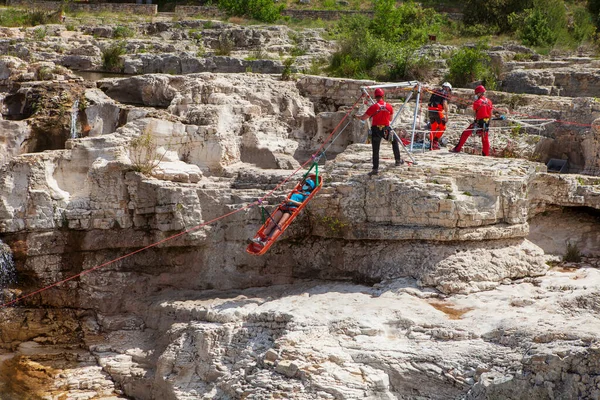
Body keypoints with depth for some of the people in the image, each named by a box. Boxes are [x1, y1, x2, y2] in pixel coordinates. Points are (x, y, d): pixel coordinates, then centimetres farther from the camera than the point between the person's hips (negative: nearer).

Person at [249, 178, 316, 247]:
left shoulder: (307, 194, 12)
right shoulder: (297, 191, 31)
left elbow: (302, 204, -2)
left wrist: (292, 201, -8)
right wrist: (286, 201, 9)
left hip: (292, 209, -6)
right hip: (284, 207, 6)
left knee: (279, 224, -26)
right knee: (271, 222, -12)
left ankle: (267, 241, -41)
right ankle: (260, 238, -19)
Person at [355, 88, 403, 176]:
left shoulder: (373, 107, -10)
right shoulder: (389, 106, -1)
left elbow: (363, 118, -6)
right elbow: (390, 119, 11)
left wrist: (357, 116, 14)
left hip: (376, 130, -2)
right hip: (386, 129, 2)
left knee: (375, 150, 1)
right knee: (395, 140, 27)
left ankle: (375, 169, -2)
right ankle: (398, 160, 31)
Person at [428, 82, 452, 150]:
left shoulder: (435, 92, 22)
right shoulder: (445, 93, 0)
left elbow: (430, 102, 23)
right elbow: (444, 103, -13)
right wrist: (446, 114, -14)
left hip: (430, 111, 7)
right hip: (438, 111, -7)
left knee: (433, 128, 15)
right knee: (442, 127, 5)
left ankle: (431, 145, 14)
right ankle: (435, 142, -5)